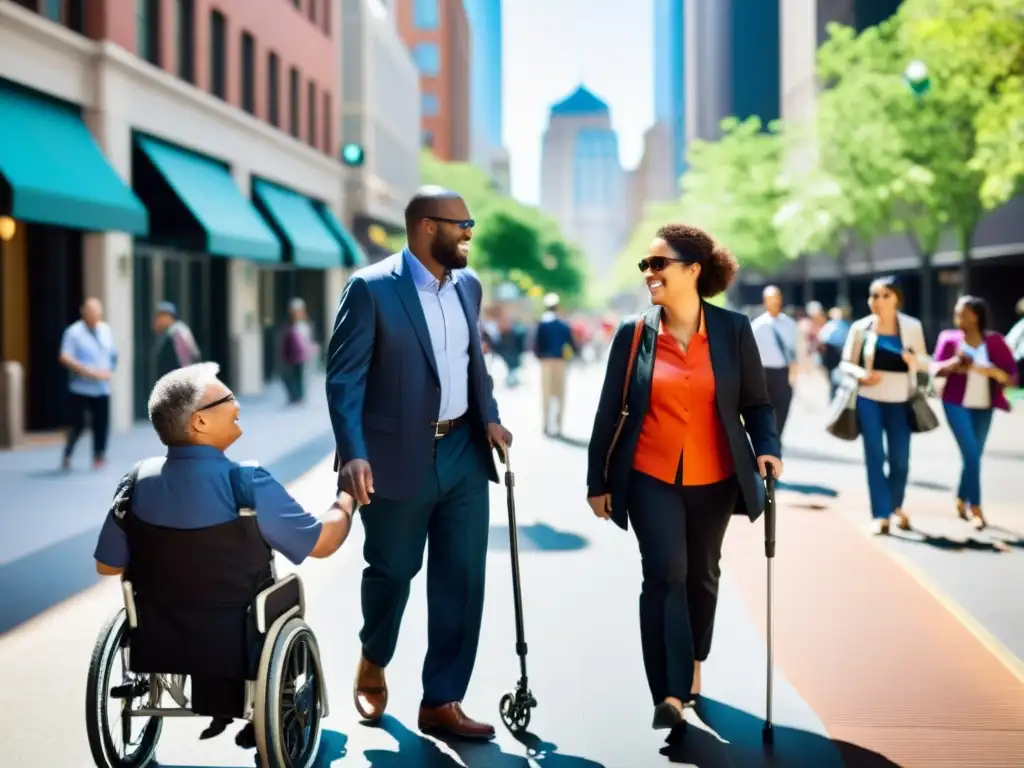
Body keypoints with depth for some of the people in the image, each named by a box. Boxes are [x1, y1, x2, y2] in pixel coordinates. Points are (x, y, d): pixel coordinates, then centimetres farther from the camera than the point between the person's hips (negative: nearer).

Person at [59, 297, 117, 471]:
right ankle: (67, 455, 19)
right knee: (78, 424, 0)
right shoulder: (74, 332, -8)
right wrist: (87, 371, -22)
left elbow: (113, 354, 17)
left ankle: (99, 456, 12)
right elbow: (65, 358, -16)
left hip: (102, 388, 4)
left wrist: (108, 371, -1)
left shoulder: (106, 330, 9)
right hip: (81, 388, -4)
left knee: (101, 424, 1)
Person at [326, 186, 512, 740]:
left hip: (464, 452, 5)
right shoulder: (372, 288, -11)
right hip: (398, 456, -5)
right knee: (391, 570, 10)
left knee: (461, 581, 4)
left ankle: (441, 701, 15)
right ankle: (373, 666, 39)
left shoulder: (468, 285, 8)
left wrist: (489, 417, 2)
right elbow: (344, 378, -15)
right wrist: (353, 454, -25)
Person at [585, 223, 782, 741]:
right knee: (665, 575, -13)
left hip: (713, 479, 2)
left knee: (702, 575, 17)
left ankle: (693, 666, 39)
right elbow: (609, 411, 1)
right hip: (652, 478, -1)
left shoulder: (733, 330, -4)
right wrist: (598, 481, 1)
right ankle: (669, 695, -13)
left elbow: (755, 402, 1)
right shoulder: (633, 333, -3)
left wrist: (766, 447, -17)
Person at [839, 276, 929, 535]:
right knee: (875, 457, -3)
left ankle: (896, 507, 30)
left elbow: (925, 361, 8)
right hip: (869, 399, -1)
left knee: (900, 459, 5)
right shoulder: (861, 328, -3)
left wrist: (915, 360, -15)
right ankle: (880, 514, 2)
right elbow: (846, 363, 3)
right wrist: (861, 374, -17)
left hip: (899, 401, 1)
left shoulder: (912, 326, 1)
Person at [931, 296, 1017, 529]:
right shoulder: (949, 338, -4)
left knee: (973, 456, 11)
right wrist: (954, 363, -22)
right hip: (957, 404, -2)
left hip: (984, 407, 2)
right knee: (972, 455, -11)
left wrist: (990, 370, -25)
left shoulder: (994, 341, -4)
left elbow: (1011, 376, -6)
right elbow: (936, 369, -3)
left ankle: (961, 502, 30)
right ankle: (976, 509, -6)